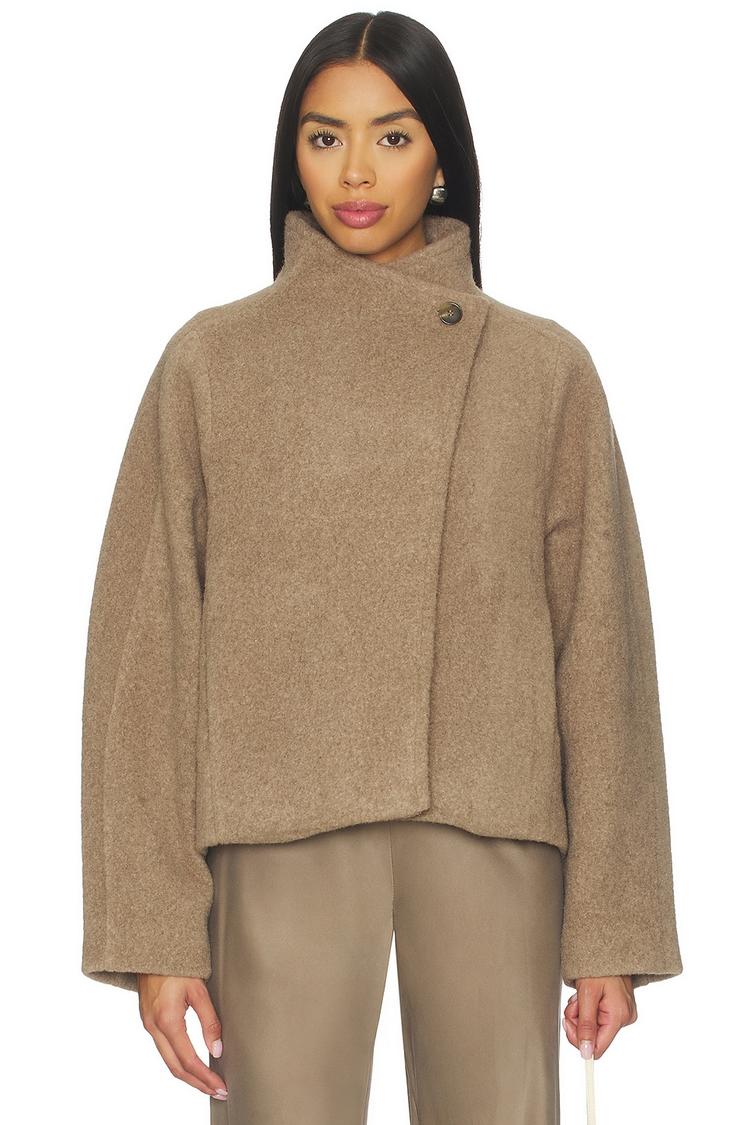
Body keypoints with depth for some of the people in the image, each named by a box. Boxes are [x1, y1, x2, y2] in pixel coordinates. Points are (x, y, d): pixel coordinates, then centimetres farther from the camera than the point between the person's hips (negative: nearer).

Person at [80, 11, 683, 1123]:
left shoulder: (544, 368, 7)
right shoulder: (211, 361, 5)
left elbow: (599, 647, 6)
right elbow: (144, 646, 2)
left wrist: (613, 920, 1)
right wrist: (154, 927, -4)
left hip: (496, 831, 1)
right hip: (284, 839, -1)